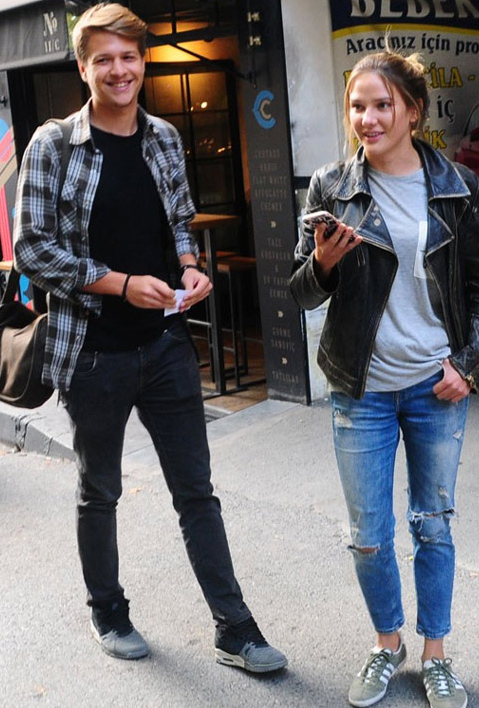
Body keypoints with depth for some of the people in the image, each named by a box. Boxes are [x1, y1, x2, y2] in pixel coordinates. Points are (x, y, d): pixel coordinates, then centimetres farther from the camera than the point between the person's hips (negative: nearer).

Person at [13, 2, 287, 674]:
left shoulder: (163, 137, 6)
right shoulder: (53, 145, -8)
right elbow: (33, 248, -10)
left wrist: (190, 266, -5)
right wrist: (122, 283, -18)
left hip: (166, 341, 4)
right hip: (94, 352, -3)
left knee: (197, 491, 9)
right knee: (100, 493, 14)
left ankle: (234, 630, 20)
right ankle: (107, 611, 37)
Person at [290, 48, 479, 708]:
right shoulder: (331, 187, -3)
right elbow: (303, 293, 0)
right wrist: (322, 264, -21)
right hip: (363, 389, 0)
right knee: (369, 535, 8)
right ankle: (387, 646, 31)